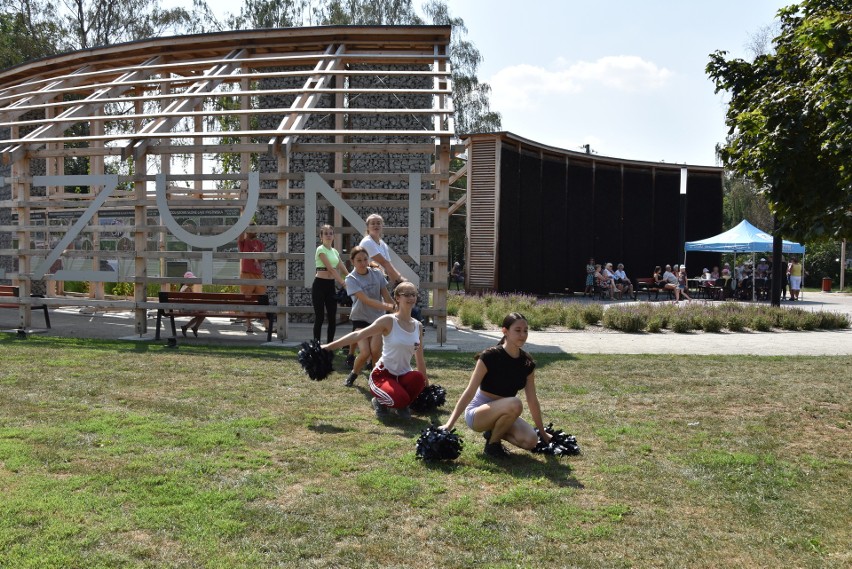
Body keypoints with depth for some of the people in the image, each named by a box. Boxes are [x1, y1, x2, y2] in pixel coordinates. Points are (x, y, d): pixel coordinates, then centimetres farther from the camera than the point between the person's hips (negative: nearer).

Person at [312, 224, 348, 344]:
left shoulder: (334, 251, 13)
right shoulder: (321, 249, -9)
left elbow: (343, 269, 14)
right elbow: (330, 268, -17)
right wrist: (343, 283, -21)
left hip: (331, 285, 7)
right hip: (320, 284, -7)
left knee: (332, 318, 5)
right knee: (319, 317, -3)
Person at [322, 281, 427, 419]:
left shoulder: (418, 326, 4)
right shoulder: (388, 321, -12)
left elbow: (420, 358, 14)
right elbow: (358, 335, -17)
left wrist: (426, 382, 19)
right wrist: (329, 346, -23)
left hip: (403, 375, 4)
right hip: (382, 374, -4)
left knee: (418, 378, -32)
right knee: (399, 400, -33)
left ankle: (402, 405, 1)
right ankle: (380, 402, 6)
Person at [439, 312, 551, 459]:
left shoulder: (527, 363, -4)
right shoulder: (490, 357, -21)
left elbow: (532, 400, 4)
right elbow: (469, 392, -22)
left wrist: (542, 432, 7)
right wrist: (449, 423, -28)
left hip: (502, 412, 6)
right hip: (477, 413, -6)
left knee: (531, 441, -21)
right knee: (514, 404, -35)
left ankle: (493, 432, 6)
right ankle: (492, 443, -11)